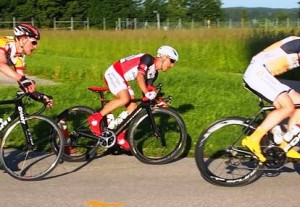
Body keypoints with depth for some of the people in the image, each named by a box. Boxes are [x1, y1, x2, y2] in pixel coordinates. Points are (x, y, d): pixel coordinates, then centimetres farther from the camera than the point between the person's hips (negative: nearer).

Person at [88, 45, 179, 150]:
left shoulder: (154, 73, 8)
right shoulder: (148, 59, -19)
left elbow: (148, 88, 8)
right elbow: (140, 77, -32)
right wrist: (147, 93, -44)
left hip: (122, 79, 10)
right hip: (114, 73, -10)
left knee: (133, 107, -2)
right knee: (124, 99, -31)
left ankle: (120, 137, 4)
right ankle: (96, 118, -21)